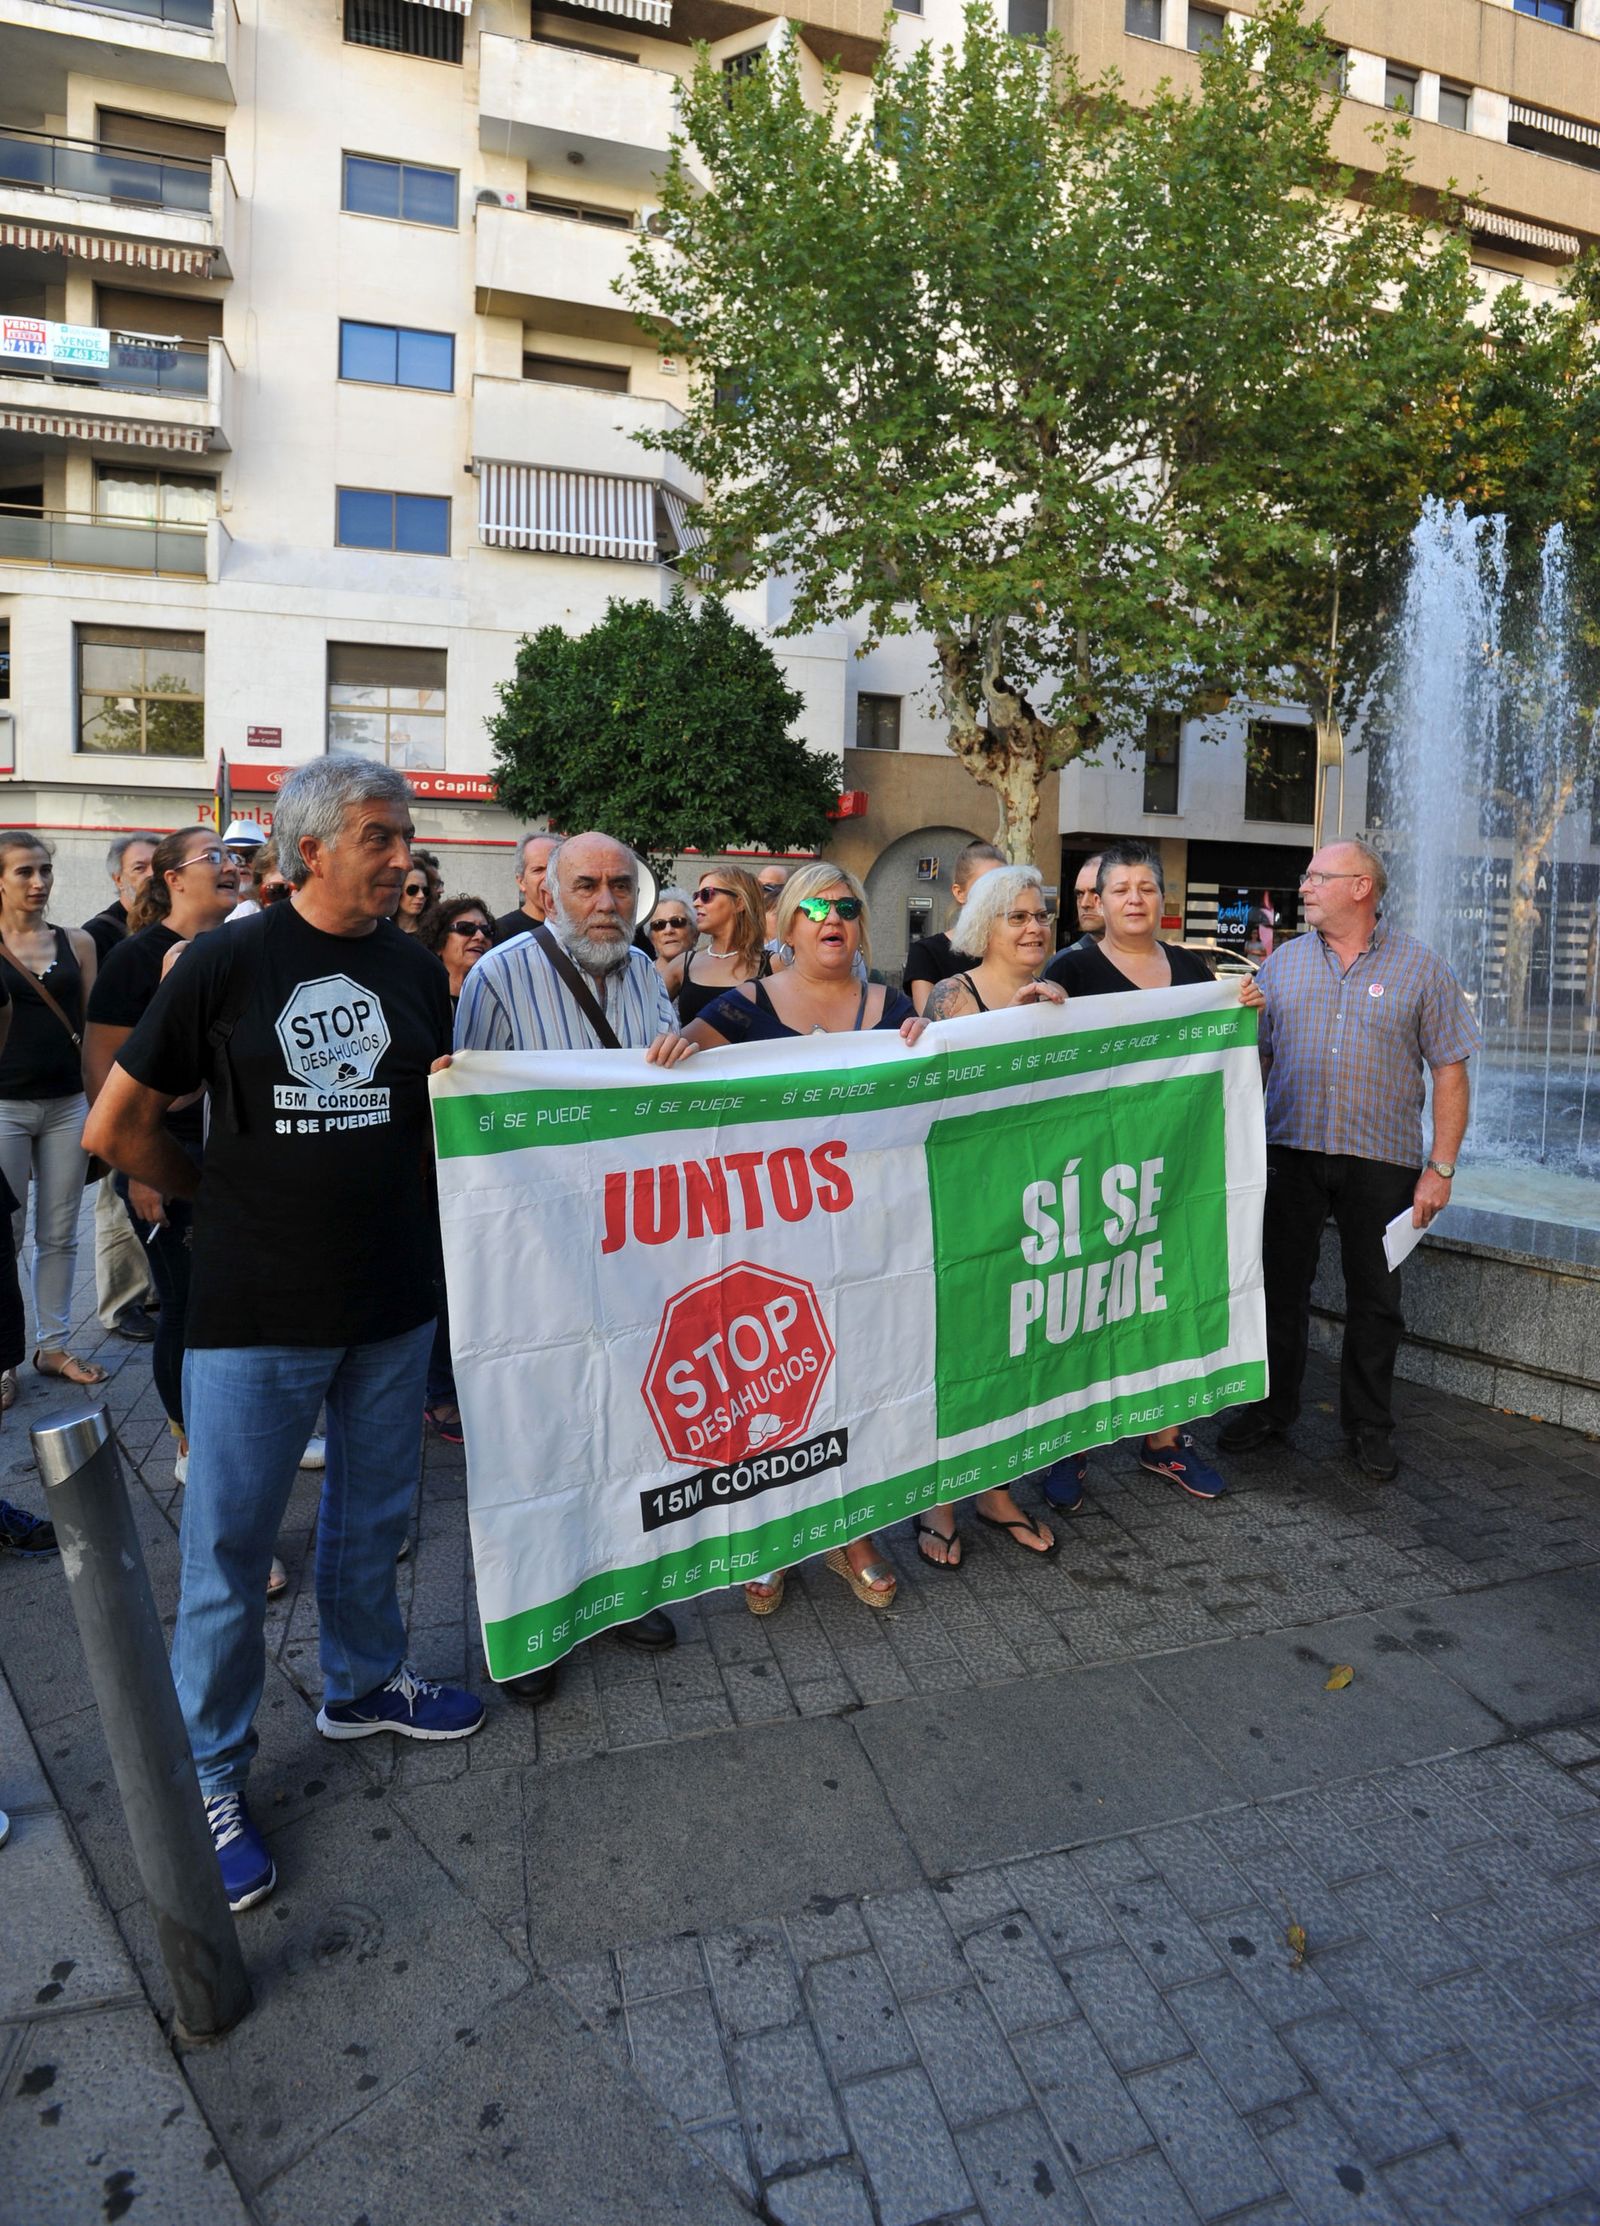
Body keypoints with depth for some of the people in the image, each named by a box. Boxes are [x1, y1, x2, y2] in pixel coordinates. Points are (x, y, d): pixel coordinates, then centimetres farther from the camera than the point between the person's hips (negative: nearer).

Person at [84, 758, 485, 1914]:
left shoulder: (418, 970, 3)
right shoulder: (227, 963, -8)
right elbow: (117, 1126, -2)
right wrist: (223, 1198, 6)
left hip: (393, 1298, 4)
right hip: (256, 1304, -4)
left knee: (373, 1517, 19)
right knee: (229, 1545, 6)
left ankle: (365, 1681, 42)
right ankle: (209, 1773, 25)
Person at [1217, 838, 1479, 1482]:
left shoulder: (1420, 968, 0)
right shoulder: (1283, 963, 7)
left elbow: (1450, 1071, -1)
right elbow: (1255, 1058, 9)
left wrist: (1441, 1167, -6)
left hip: (1382, 1162, -2)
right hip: (1291, 1155, 2)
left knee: (1375, 1299, 9)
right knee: (1280, 1287, 9)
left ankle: (1369, 1425, 25)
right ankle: (1271, 1407, 26)